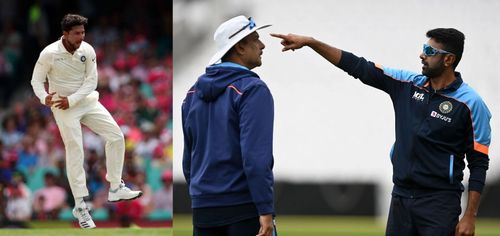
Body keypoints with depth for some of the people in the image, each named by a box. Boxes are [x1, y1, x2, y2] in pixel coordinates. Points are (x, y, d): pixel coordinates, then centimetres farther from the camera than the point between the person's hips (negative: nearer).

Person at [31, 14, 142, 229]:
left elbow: (91, 81, -7)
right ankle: (80, 206, 3)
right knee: (75, 152, -7)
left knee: (116, 136, -1)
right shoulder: (49, 54, -18)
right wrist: (44, 97, -29)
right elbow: (37, 80, -9)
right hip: (63, 107, -4)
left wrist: (72, 99, -19)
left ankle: (115, 189, 13)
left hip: (87, 101, 4)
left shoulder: (87, 50, -9)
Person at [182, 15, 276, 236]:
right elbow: (255, 156, -18)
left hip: (203, 207, 7)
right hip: (244, 207, -7)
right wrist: (265, 210, -19)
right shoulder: (253, 90, -10)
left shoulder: (194, 93, 12)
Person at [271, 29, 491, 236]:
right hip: (401, 198, 6)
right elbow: (359, 67, 9)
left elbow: (478, 163, -8)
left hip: (439, 205, -6)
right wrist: (310, 42, 3)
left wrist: (470, 216, -12)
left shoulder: (471, 103, -9)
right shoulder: (407, 84, 7)